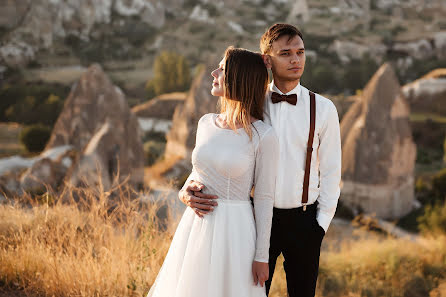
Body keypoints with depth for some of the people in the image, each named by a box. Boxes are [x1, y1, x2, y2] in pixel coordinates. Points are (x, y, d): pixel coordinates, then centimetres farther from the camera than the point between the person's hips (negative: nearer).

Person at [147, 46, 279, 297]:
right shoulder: (206, 123, 5)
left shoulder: (263, 136, -11)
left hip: (234, 230, -5)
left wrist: (262, 256, -8)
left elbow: (264, 198, -8)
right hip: (196, 227, 6)